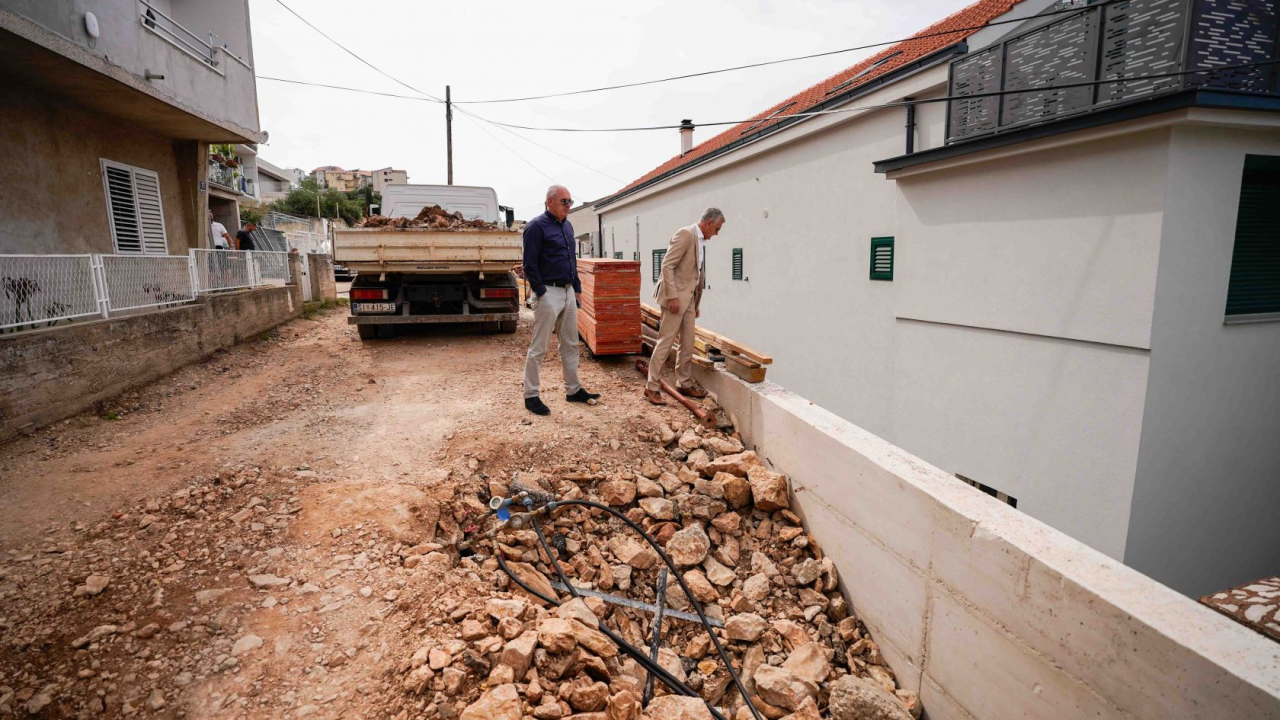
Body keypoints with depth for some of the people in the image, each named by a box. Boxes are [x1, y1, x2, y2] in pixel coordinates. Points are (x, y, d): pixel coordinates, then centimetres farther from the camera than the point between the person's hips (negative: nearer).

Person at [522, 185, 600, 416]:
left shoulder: (567, 226, 15)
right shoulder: (537, 226, -10)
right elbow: (530, 264, -14)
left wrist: (577, 288, 16)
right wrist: (541, 293, -17)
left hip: (568, 292, 8)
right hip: (549, 293, -8)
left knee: (570, 344, 13)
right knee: (538, 348, -2)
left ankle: (573, 390, 23)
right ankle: (531, 396, 7)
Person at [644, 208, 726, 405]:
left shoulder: (701, 240, 15)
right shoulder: (685, 234, -13)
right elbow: (667, 265, -19)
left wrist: (697, 303, 19)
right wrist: (673, 296, -23)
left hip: (689, 298, 9)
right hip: (676, 296, -9)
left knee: (688, 344, 11)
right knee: (665, 342, -6)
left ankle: (684, 384, 22)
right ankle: (651, 387, 2)